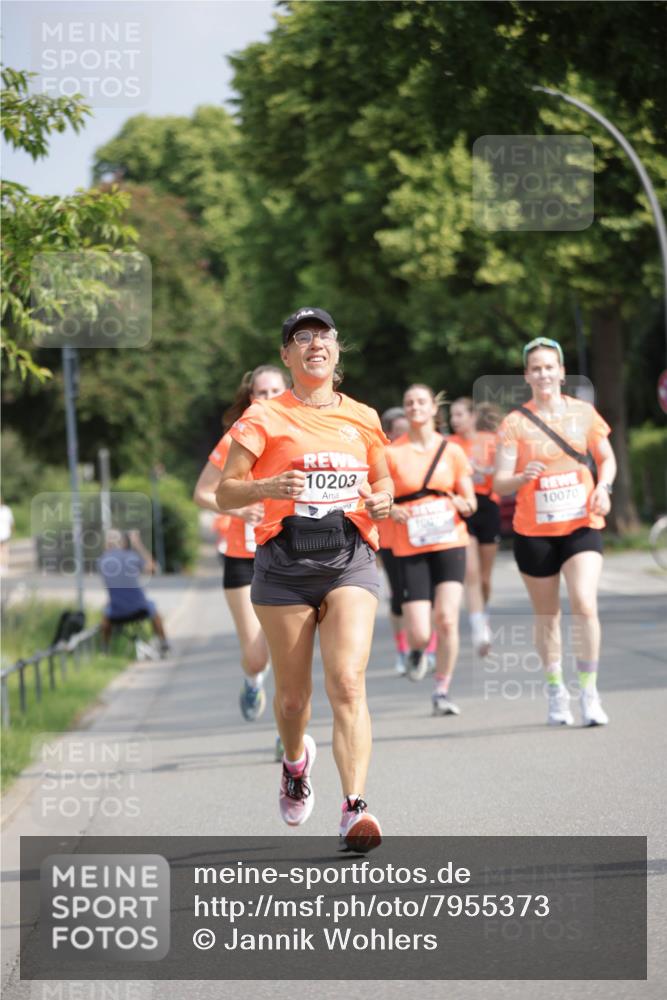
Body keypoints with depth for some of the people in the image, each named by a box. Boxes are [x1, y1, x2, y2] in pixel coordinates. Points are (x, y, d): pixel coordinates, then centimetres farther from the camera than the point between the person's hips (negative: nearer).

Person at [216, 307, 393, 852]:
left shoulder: (362, 418, 12)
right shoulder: (265, 418, 3)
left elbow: (383, 481, 26)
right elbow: (225, 493, 0)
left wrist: (383, 499, 2)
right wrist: (268, 487, -20)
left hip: (350, 560, 1)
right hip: (285, 561, -1)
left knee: (348, 682, -17)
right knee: (293, 694, 8)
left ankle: (355, 809, -22)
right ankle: (296, 761, 42)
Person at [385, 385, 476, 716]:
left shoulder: (451, 451, 6)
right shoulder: (392, 453, 0)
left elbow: (470, 501, 9)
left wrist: (463, 504, -13)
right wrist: (391, 511, -19)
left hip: (449, 542, 1)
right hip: (410, 548, -1)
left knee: (447, 619, -15)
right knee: (419, 634, -8)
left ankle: (442, 691, 2)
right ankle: (416, 651, 31)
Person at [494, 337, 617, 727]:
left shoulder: (583, 412, 3)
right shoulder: (515, 423, -3)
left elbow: (607, 459, 14)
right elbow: (500, 482, -6)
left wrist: (603, 488, -6)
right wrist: (523, 477, -27)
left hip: (582, 525, 0)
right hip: (534, 531, 0)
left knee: (585, 605, -17)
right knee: (547, 614, 9)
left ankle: (590, 692, -5)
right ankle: (556, 690, 26)